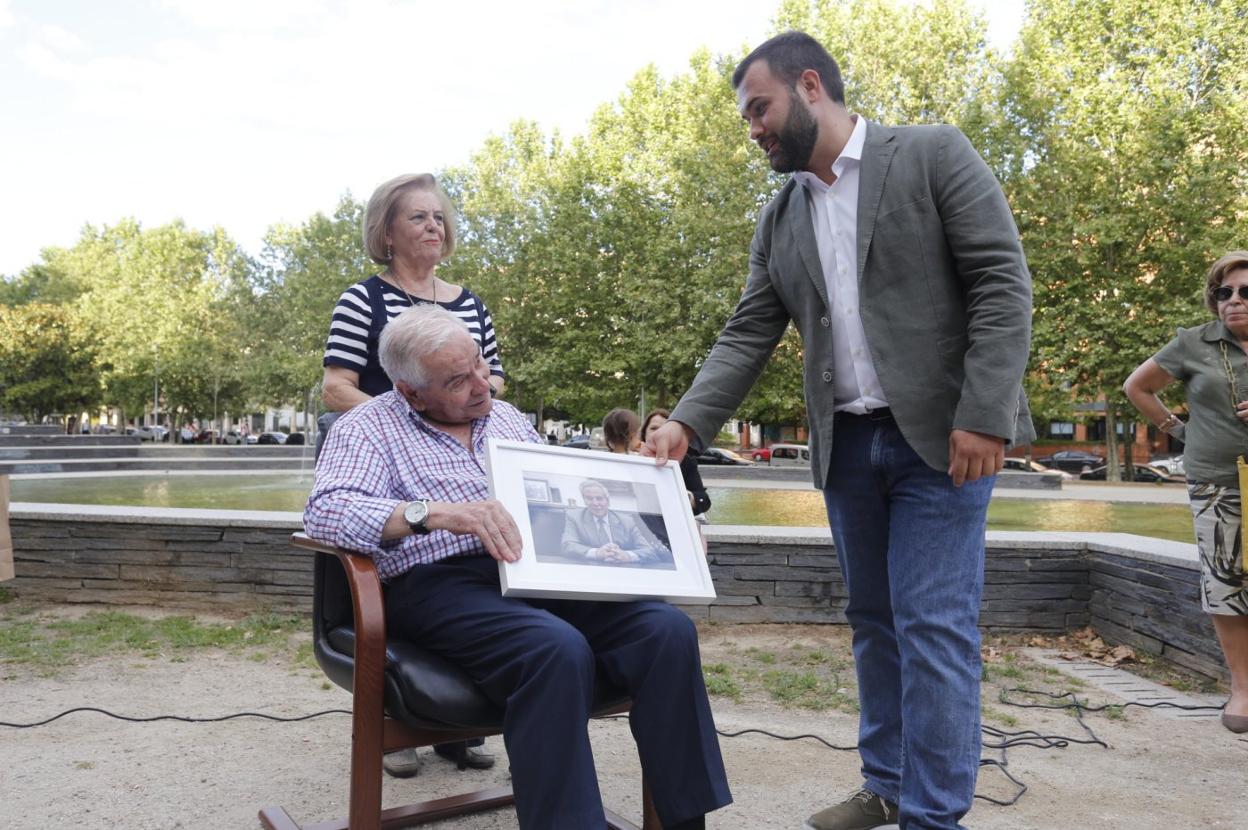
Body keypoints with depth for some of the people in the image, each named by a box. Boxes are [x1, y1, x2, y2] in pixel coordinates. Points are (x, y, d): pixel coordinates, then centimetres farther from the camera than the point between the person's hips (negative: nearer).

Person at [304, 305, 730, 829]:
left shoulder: (507, 417, 22)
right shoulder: (367, 429, 4)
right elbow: (324, 510, -13)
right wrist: (437, 513, -29)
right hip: (441, 583, -5)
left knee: (668, 629, -20)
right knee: (558, 650, -36)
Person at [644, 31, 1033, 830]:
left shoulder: (935, 154, -2)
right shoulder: (779, 218, 12)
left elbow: (1003, 282, -9)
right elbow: (748, 335, 7)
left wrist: (983, 416, -17)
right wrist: (686, 424, -7)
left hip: (939, 435, -5)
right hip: (845, 444, 5)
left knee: (934, 626, -5)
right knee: (874, 622, 12)